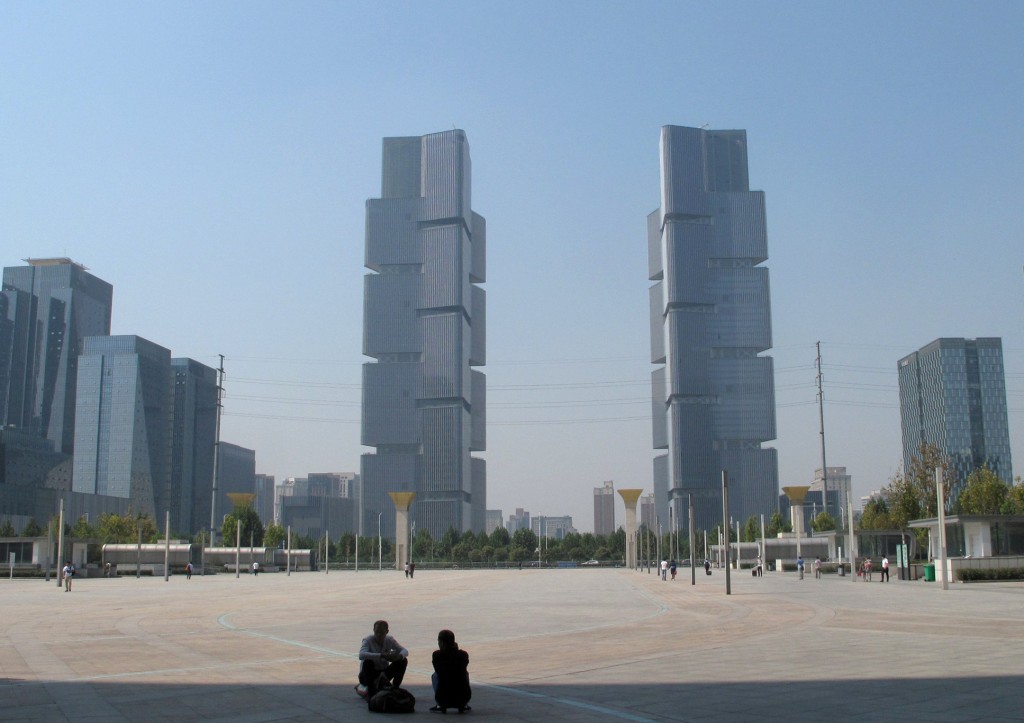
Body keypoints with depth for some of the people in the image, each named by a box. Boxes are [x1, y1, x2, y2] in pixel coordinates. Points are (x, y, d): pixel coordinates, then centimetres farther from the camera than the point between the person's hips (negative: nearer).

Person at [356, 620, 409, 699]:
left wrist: (399, 656, -40)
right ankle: (371, 692, -21)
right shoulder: (368, 640, -20)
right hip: (368, 675, -4)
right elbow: (361, 655, -40)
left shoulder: (390, 640, -7)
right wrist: (382, 655, -50)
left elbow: (405, 651, -14)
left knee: (403, 661, -14)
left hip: (383, 674, 4)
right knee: (368, 662, -35)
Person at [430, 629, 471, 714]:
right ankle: (463, 706, 19)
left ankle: (441, 706, 15)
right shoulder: (464, 654, 4)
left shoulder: (436, 655, -1)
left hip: (443, 699, -1)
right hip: (463, 698, 1)